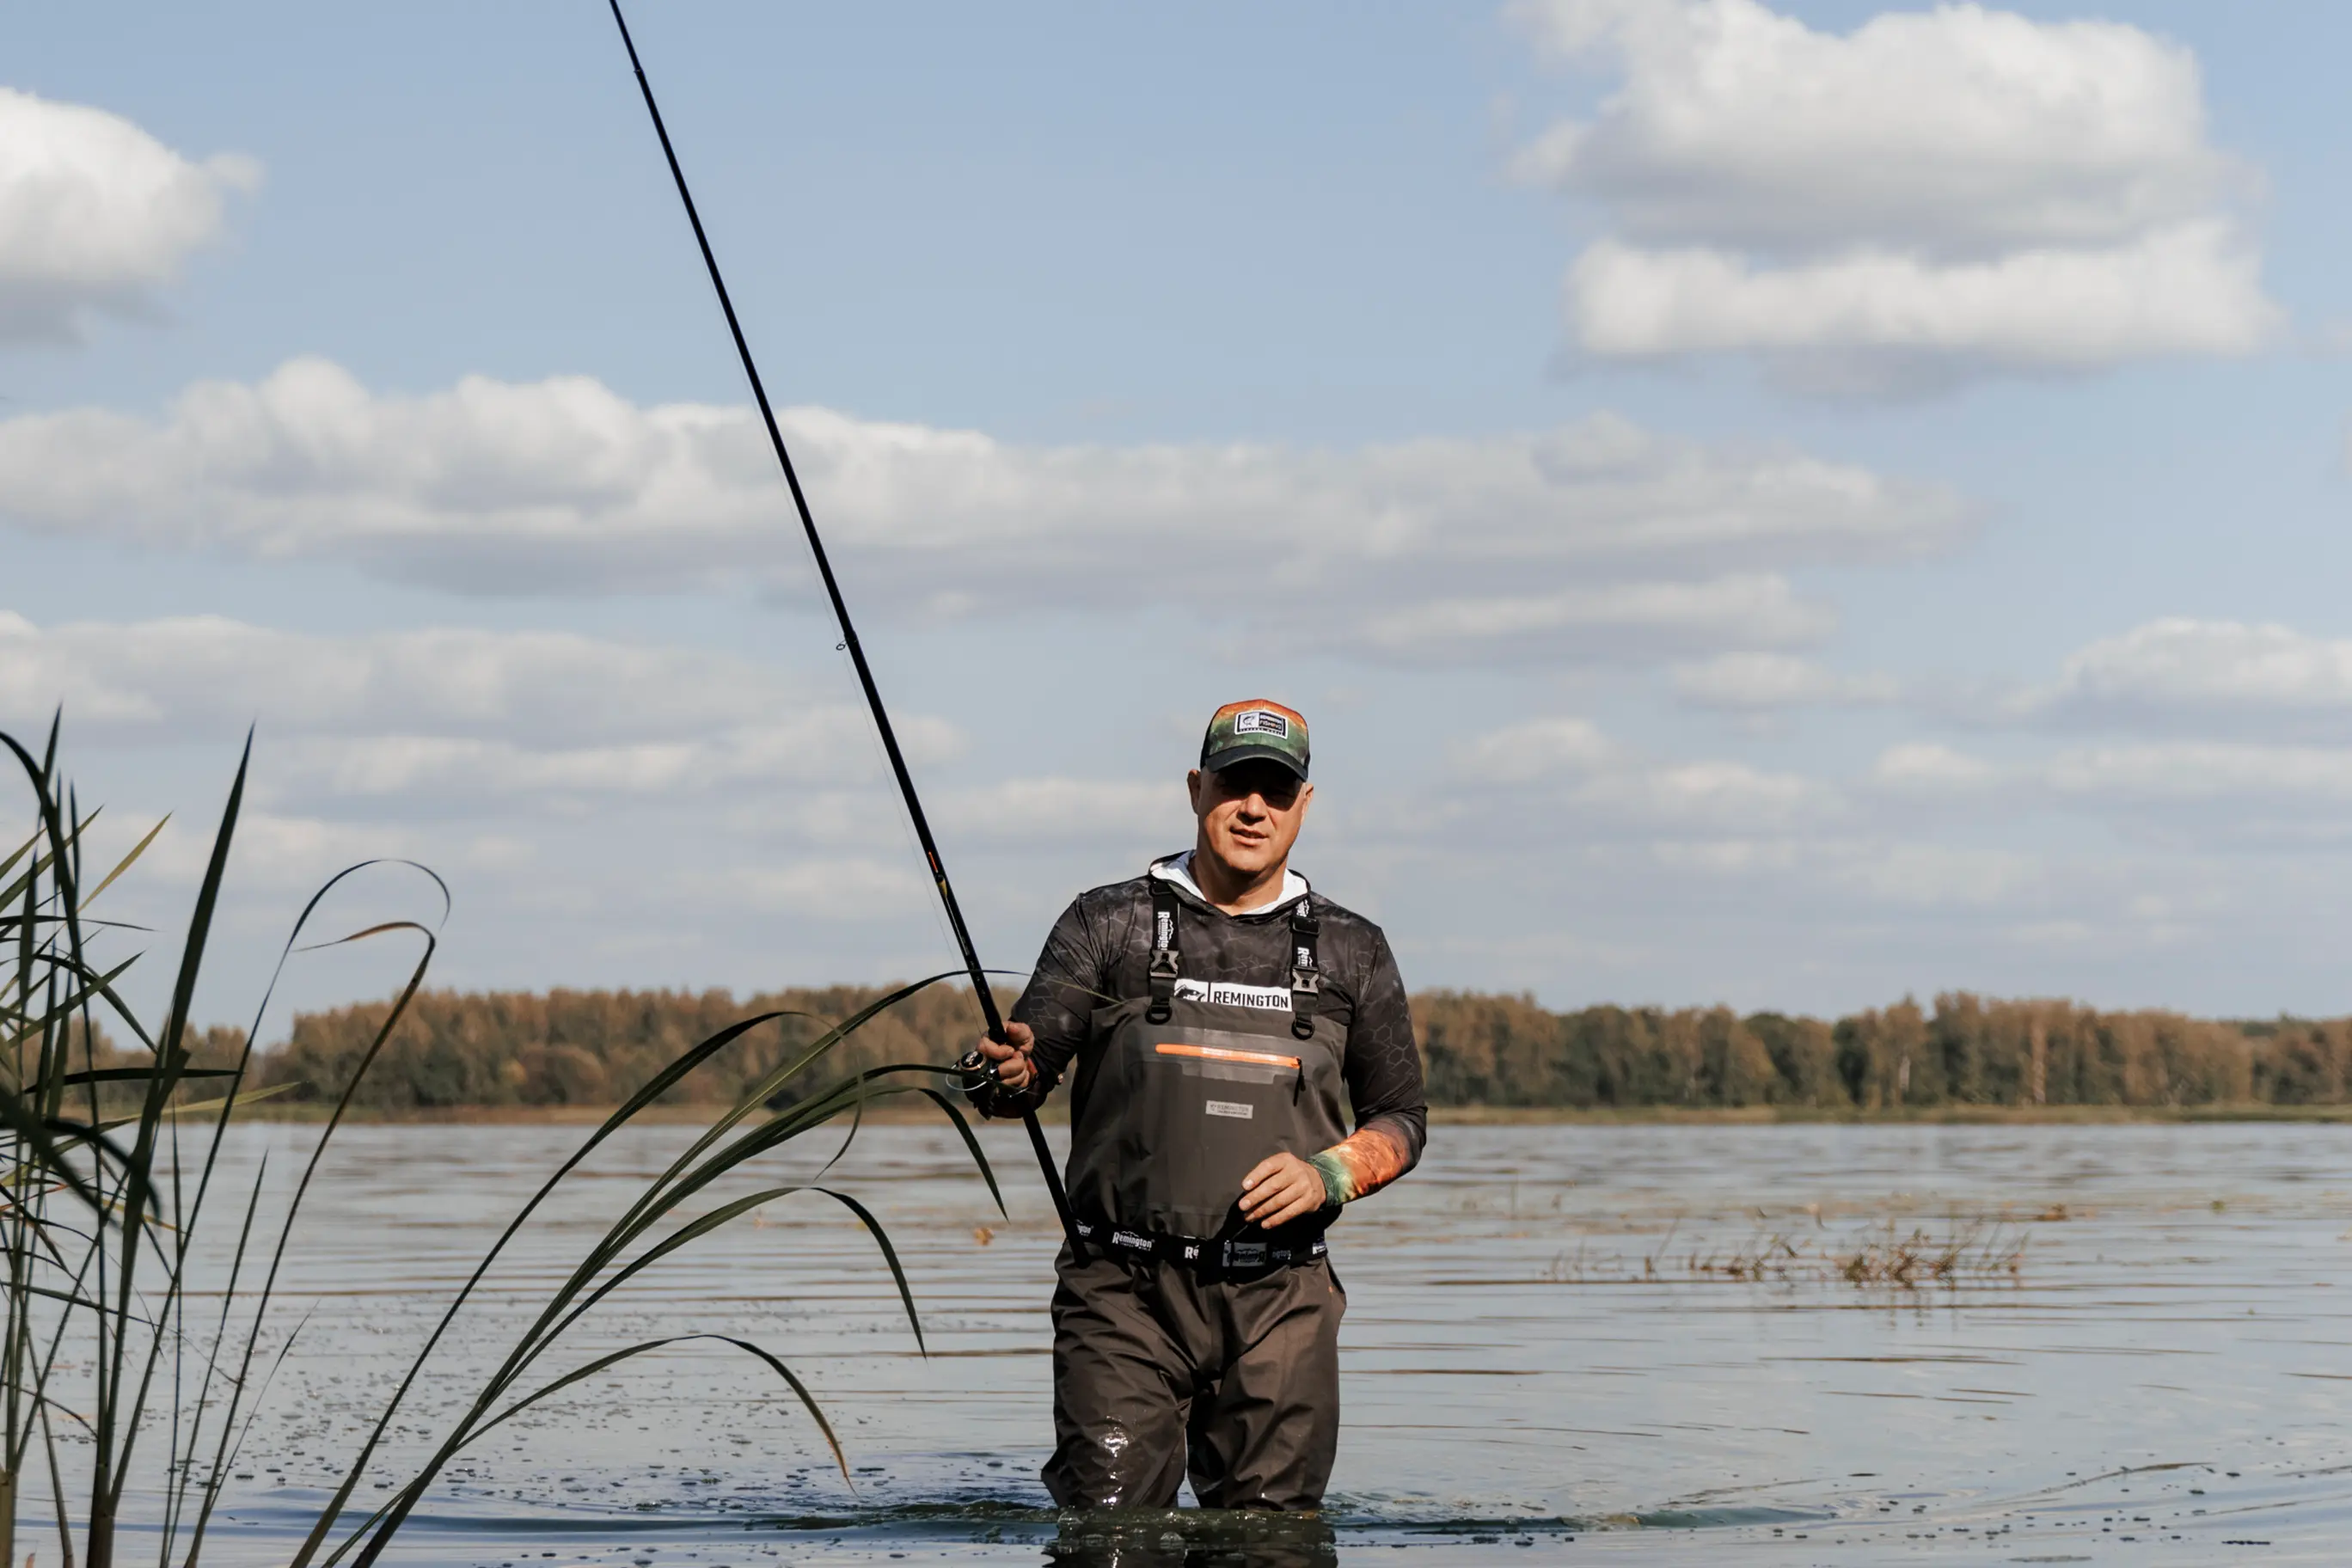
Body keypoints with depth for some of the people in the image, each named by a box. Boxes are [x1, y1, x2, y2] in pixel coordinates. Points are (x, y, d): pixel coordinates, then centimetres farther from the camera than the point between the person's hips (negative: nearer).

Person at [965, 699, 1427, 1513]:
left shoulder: (1350, 952, 11)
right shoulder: (1109, 925, 6)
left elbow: (1399, 1119, 16)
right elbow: (1028, 1063, -2)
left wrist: (1328, 1175, -5)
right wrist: (1006, 1073, -27)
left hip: (1279, 1301, 2)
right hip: (1125, 1294, -2)